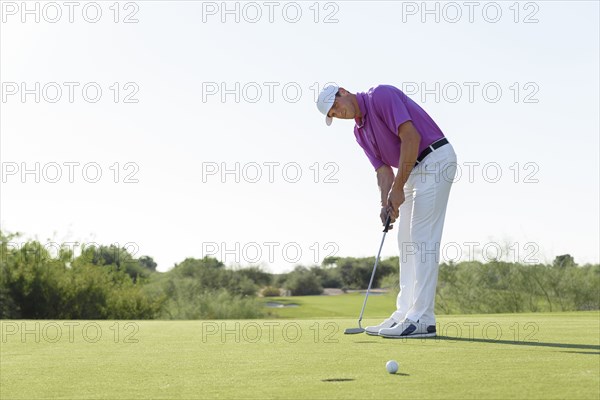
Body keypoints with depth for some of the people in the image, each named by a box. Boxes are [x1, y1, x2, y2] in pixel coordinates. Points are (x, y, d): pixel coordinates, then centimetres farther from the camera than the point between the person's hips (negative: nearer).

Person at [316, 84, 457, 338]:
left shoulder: (381, 96, -14)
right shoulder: (360, 131, 12)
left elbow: (410, 137, -22)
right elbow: (383, 169, 9)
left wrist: (398, 188, -21)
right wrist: (386, 203, -10)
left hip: (436, 160, -10)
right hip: (414, 169, 10)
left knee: (423, 238, -12)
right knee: (407, 240, 9)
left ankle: (422, 319, -12)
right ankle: (405, 314, 12)